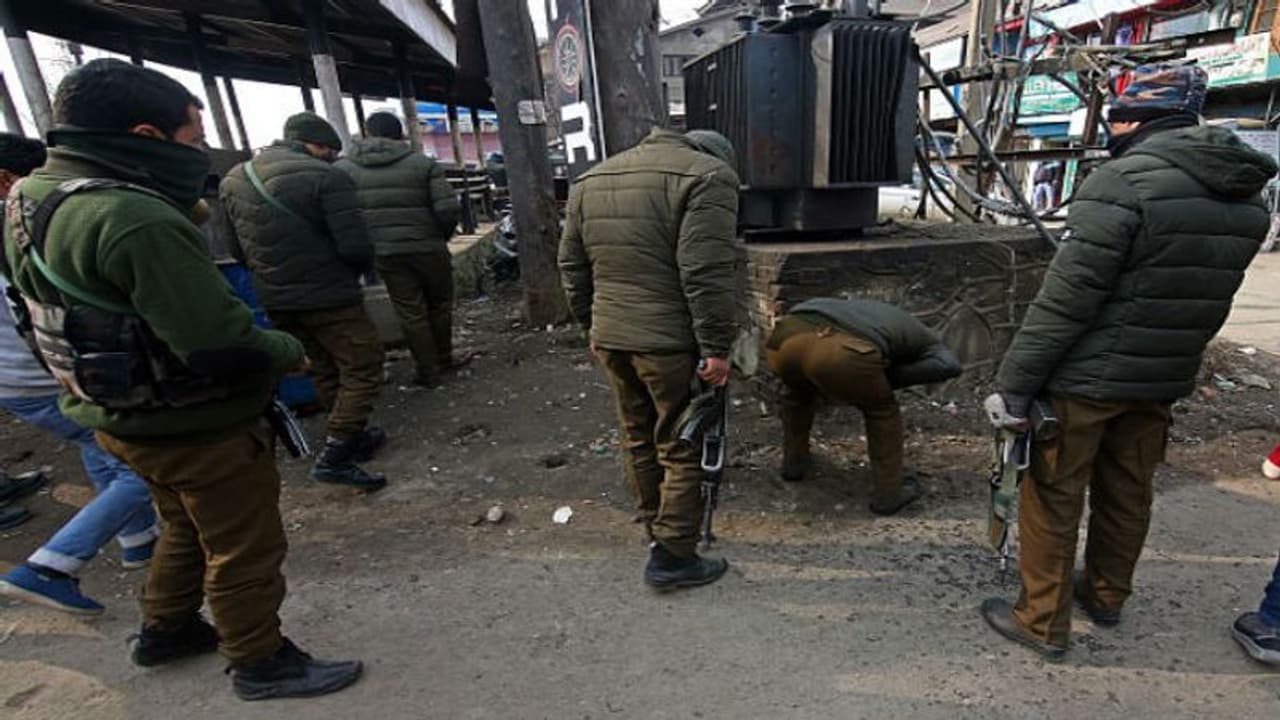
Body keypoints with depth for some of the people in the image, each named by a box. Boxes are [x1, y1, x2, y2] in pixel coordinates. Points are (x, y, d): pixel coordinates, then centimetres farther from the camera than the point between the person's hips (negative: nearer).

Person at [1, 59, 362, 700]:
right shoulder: (136, 219, -30)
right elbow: (224, 347, -32)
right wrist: (289, 351, -12)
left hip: (122, 415, 9)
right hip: (197, 426, -9)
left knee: (186, 528, 29)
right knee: (245, 549, 11)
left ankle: (166, 630, 49)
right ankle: (260, 663, 30)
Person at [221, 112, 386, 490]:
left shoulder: (232, 180, 8)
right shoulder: (325, 177, -15)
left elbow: (237, 247, 13)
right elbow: (355, 247, -19)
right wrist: (361, 267, 2)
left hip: (274, 300, 8)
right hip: (328, 296, -7)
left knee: (325, 372, 19)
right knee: (363, 369, 2)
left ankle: (355, 437, 32)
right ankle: (334, 456, -3)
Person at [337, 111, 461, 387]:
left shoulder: (343, 168, 3)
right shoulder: (424, 164, -2)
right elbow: (448, 208, -10)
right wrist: (442, 236, 7)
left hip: (384, 252, 1)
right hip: (427, 247, -1)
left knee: (411, 313, 8)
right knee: (439, 305, 17)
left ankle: (428, 371, 14)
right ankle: (443, 359, 27)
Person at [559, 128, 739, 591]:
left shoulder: (591, 179, 16)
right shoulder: (708, 175, -7)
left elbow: (572, 266, 16)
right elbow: (705, 273, -18)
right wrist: (716, 347, -13)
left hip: (610, 339, 7)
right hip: (671, 341, -7)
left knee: (638, 439, 20)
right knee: (682, 449, 7)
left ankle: (657, 530, 36)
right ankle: (672, 558, 17)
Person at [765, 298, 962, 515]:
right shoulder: (924, 340, 32)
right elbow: (950, 366, 12)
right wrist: (892, 379, 19)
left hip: (786, 340, 5)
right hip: (840, 356, -4)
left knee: (798, 389, 38)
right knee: (882, 410, 26)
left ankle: (794, 460, 46)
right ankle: (887, 493, 33)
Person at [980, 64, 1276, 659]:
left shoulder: (1122, 182, -18)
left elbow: (1064, 301, -23)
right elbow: (1206, 298, 12)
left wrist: (1014, 383, -20)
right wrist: (1172, 360, 20)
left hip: (1086, 379, -7)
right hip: (1164, 381, 8)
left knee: (1052, 498, 6)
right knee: (1128, 492, 21)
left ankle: (1043, 622, 19)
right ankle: (1106, 595, 41)